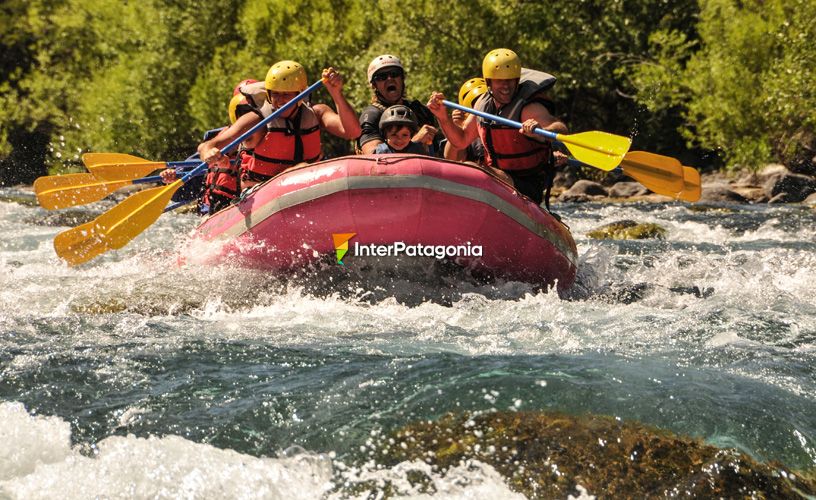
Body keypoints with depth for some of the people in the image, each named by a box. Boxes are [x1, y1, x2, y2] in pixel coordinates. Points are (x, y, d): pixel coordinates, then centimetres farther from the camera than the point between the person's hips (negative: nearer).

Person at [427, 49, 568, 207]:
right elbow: (461, 141, 11)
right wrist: (443, 117, -4)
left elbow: (561, 130, -36)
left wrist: (541, 131, -57)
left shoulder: (528, 108, -20)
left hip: (526, 186, -6)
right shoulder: (484, 103, 1)